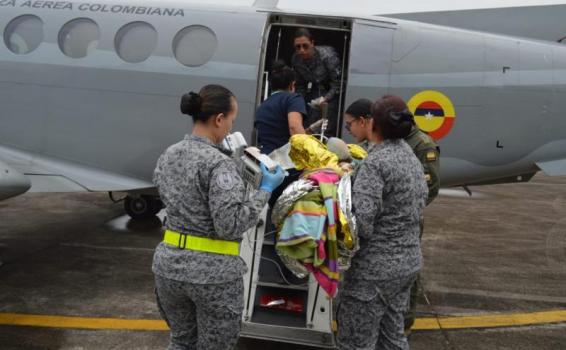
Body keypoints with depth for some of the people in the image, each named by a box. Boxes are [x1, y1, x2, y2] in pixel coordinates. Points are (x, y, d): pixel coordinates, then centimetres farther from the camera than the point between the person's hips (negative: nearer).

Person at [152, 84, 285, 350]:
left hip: (169, 265, 7)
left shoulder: (168, 155, 3)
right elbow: (231, 226, -23)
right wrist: (265, 190, -14)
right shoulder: (219, 163, -20)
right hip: (213, 274, -6)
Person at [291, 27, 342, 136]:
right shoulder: (296, 59, -9)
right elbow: (300, 85, 5)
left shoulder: (327, 56, -26)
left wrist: (325, 98, -33)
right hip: (315, 92, 5)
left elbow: (338, 84, -21)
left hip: (332, 93, -5)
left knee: (328, 131, -17)